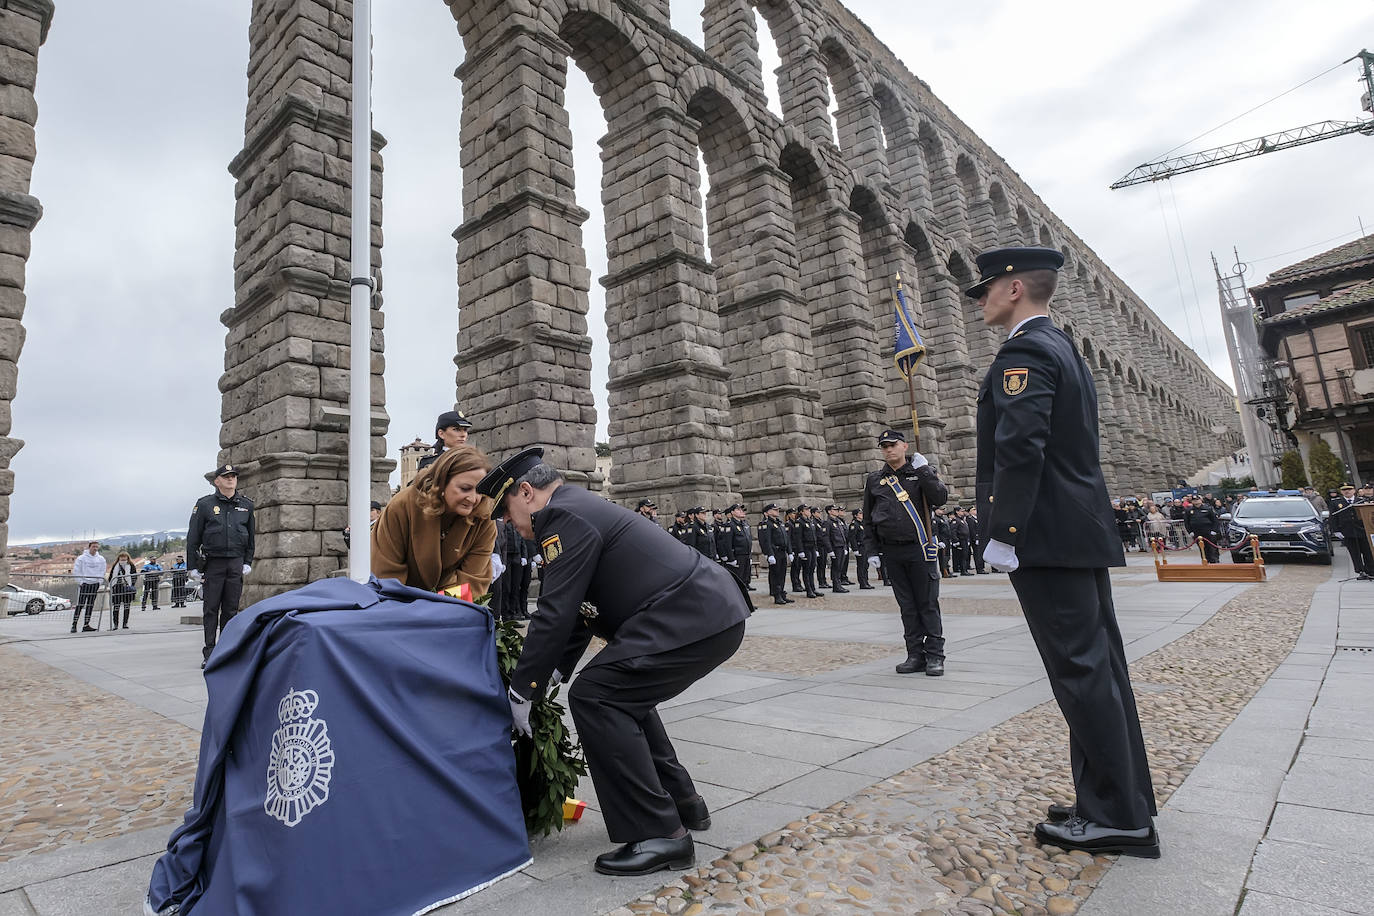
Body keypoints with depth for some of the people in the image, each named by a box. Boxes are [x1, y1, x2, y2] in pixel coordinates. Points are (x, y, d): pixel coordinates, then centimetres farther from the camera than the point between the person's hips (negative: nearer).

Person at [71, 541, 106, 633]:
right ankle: (74, 625, -2)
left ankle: (86, 625, 6)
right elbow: (76, 571, -3)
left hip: (95, 584, 4)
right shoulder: (81, 558, -3)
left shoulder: (101, 559, 9)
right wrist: (81, 582, -9)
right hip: (83, 584, -4)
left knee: (90, 605, 3)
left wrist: (99, 583, 2)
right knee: (80, 605, -6)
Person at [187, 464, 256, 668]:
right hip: (212, 563, -2)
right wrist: (194, 566, -2)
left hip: (236, 563, 2)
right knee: (210, 609, 0)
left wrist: (248, 562, 9)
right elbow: (193, 538, 3)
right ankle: (209, 653, 6)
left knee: (231, 609, 6)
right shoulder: (204, 504, 2)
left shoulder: (246, 505, 10)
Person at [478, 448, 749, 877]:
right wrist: (553, 673, 20)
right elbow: (578, 610, 24)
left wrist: (521, 692, -5)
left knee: (594, 697, -8)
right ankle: (681, 801, 31)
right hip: (716, 612, 11)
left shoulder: (565, 516, -11)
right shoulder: (580, 508, 21)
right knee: (623, 692, 23)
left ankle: (660, 834, -1)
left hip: (695, 618, -11)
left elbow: (555, 614, -14)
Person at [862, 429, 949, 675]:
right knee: (907, 606, 8)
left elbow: (940, 498, -13)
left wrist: (922, 470, -14)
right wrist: (871, 551, 8)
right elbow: (868, 520, 14)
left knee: (928, 604, 0)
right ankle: (915, 655, 14)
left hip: (920, 549, -3)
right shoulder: (874, 480, 11)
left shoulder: (922, 471, 5)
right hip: (891, 552, 3)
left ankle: (935, 655, 8)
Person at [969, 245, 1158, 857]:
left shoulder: (1024, 352, -11)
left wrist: (1002, 533, -19)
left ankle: (1117, 818, 7)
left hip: (1046, 538, -10)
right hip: (1084, 533, 10)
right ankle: (1127, 801, 24)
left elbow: (1019, 449, -22)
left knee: (1081, 670, -4)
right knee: (1098, 666, 14)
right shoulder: (1064, 350, 21)